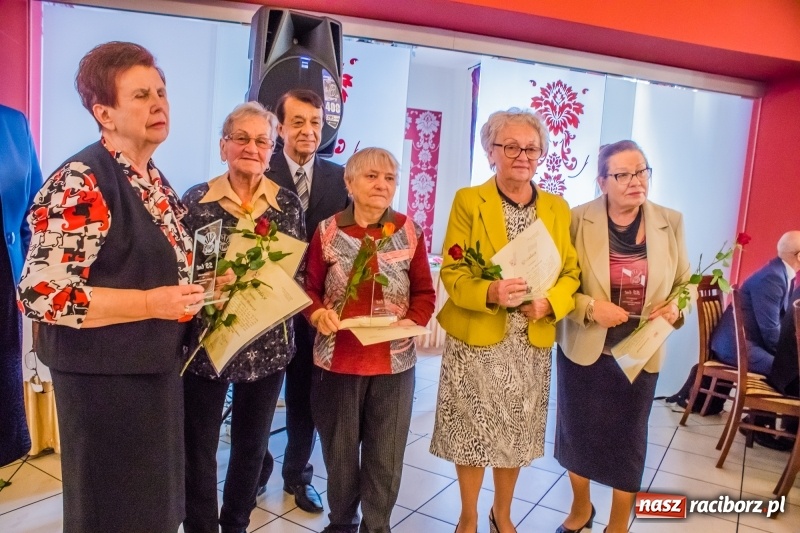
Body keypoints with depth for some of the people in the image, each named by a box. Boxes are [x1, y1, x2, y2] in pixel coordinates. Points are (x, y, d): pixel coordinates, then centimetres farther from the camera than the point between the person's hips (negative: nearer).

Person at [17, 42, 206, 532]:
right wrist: (150, 304, -25)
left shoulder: (154, 180, 9)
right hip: (105, 375, -8)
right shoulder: (80, 183, -19)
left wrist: (192, 291, 4)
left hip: (157, 366, 8)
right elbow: (41, 293, -23)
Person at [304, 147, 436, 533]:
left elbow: (425, 292, 3)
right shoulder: (327, 231, -2)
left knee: (386, 456, 10)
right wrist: (318, 313, -18)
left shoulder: (409, 231, 0)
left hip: (394, 362, 0)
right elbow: (309, 287, 2)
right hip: (337, 360, 0)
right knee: (339, 451, 16)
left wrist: (413, 322, -15)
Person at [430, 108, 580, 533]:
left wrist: (550, 303, -16)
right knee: (473, 431, 7)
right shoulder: (468, 201, -4)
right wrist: (489, 293, -29)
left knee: (518, 431, 15)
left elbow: (571, 272, 4)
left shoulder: (558, 208, 6)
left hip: (531, 342, 4)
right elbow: (451, 273, -10)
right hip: (476, 338, -3)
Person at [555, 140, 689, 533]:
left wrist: (675, 309, -11)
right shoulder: (578, 220, -10)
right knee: (577, 431, 14)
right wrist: (590, 307, -21)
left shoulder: (670, 222, -2)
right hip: (583, 350, -1)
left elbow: (684, 283, 8)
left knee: (629, 439, 13)